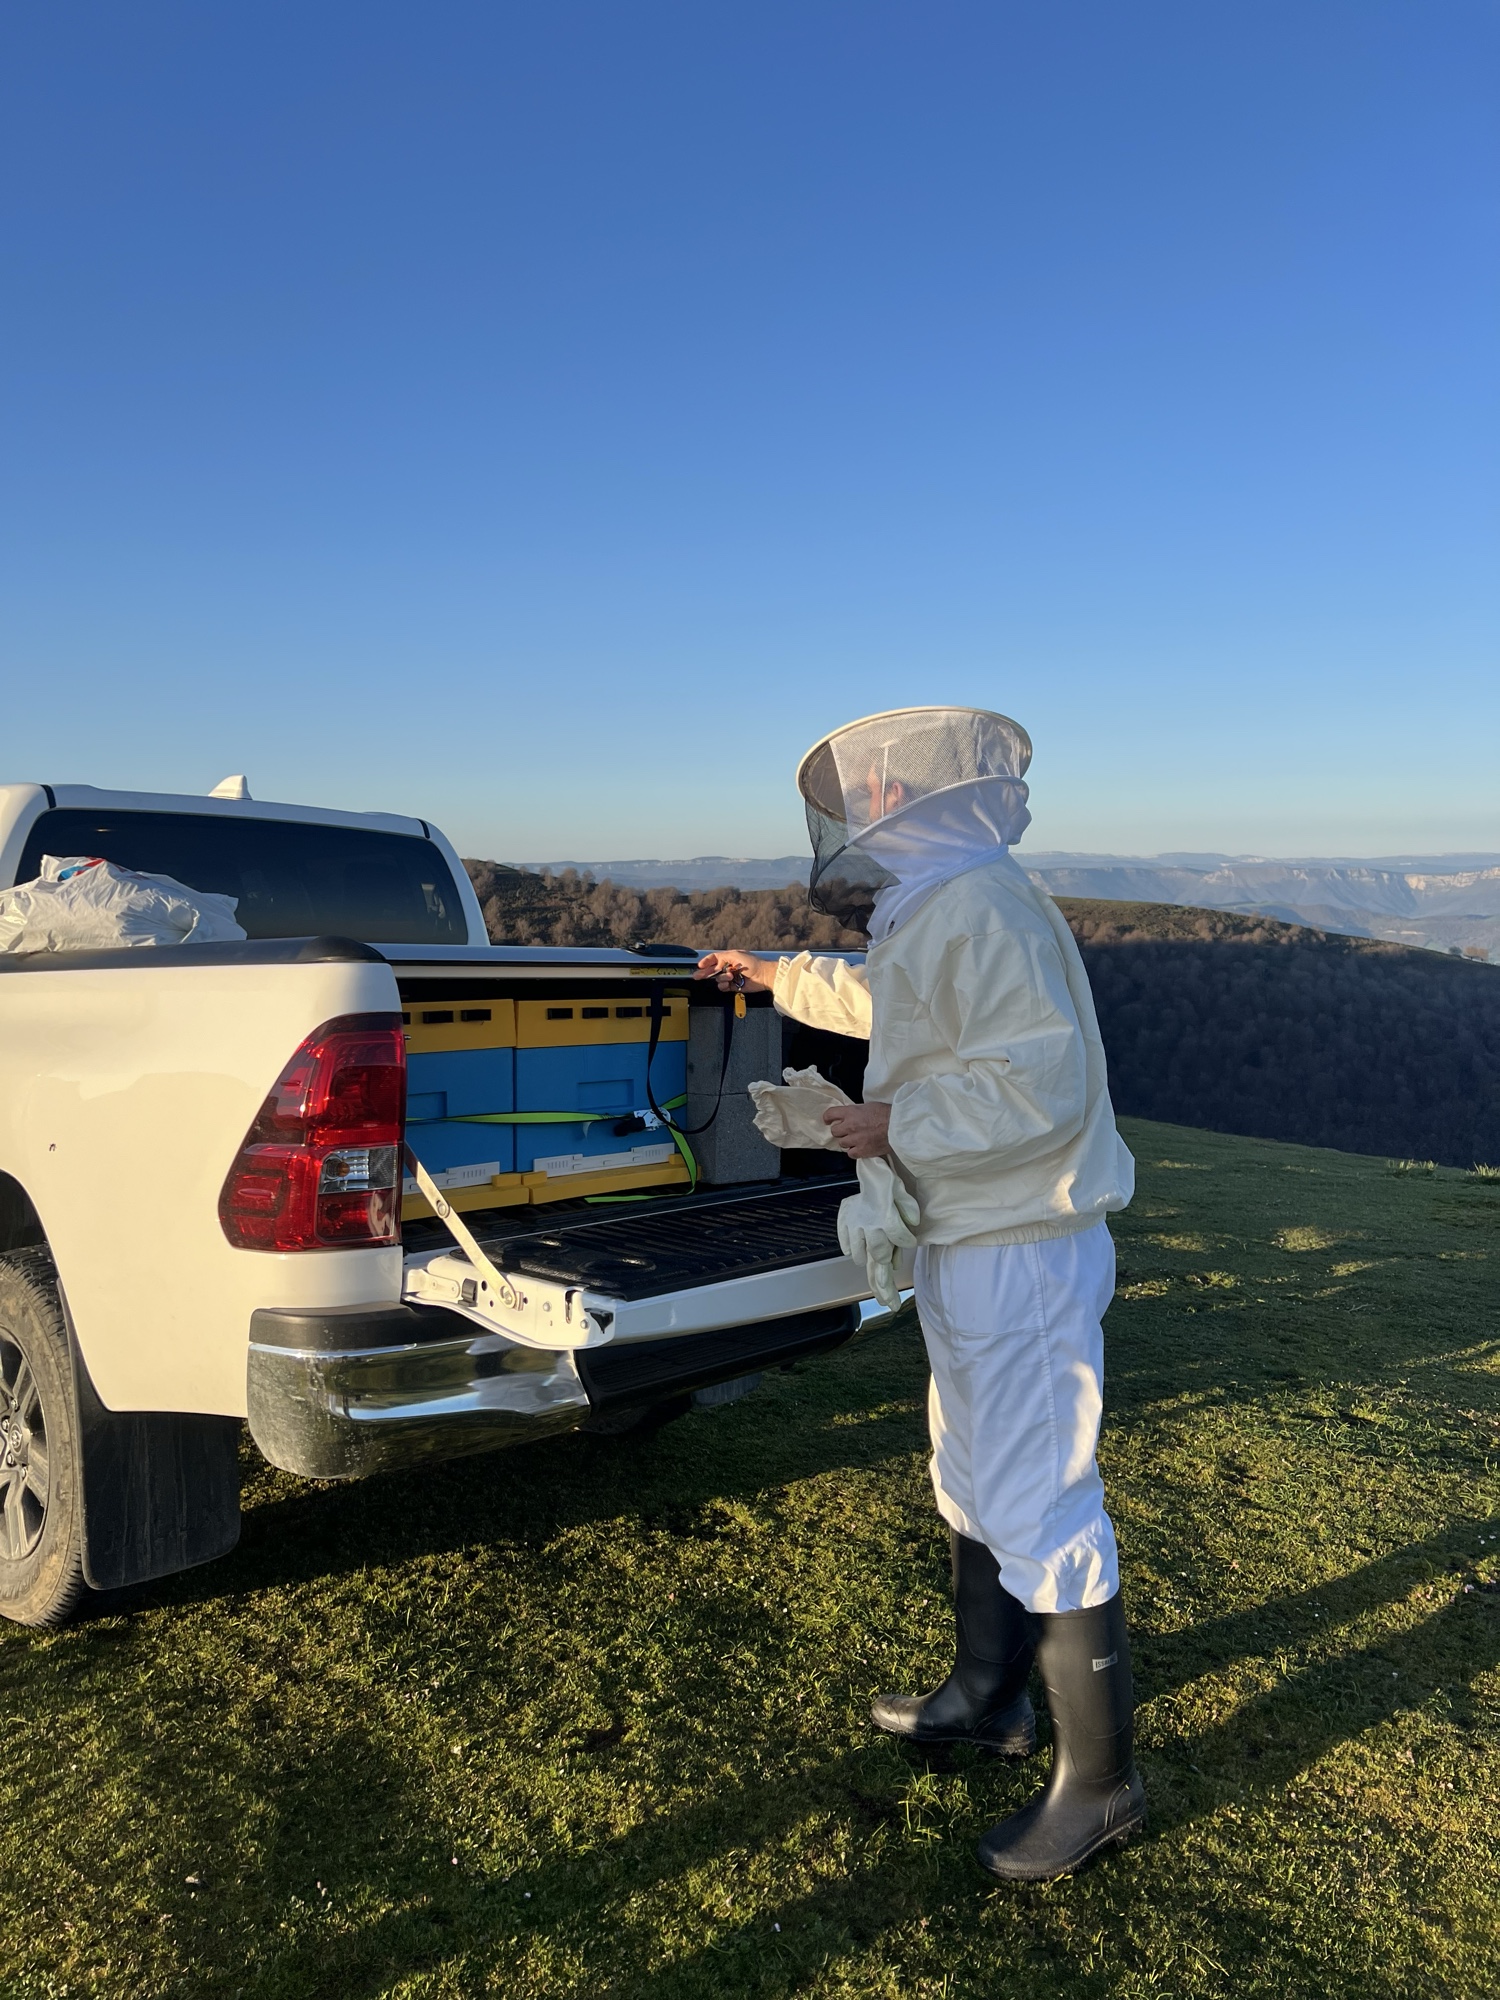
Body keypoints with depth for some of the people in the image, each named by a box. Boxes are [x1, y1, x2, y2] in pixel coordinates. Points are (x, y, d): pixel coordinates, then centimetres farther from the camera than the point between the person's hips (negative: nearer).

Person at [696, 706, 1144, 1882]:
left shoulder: (981, 910, -21)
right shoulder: (936, 911, 14)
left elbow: (1043, 1082, -30)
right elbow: (892, 1002, 34)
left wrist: (899, 1127, -20)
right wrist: (780, 977, 40)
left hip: (1022, 1259, -11)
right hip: (970, 1249, 11)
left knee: (1039, 1514, -2)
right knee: (976, 1486, 21)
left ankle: (1101, 1782, 15)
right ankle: (988, 1700, 39)